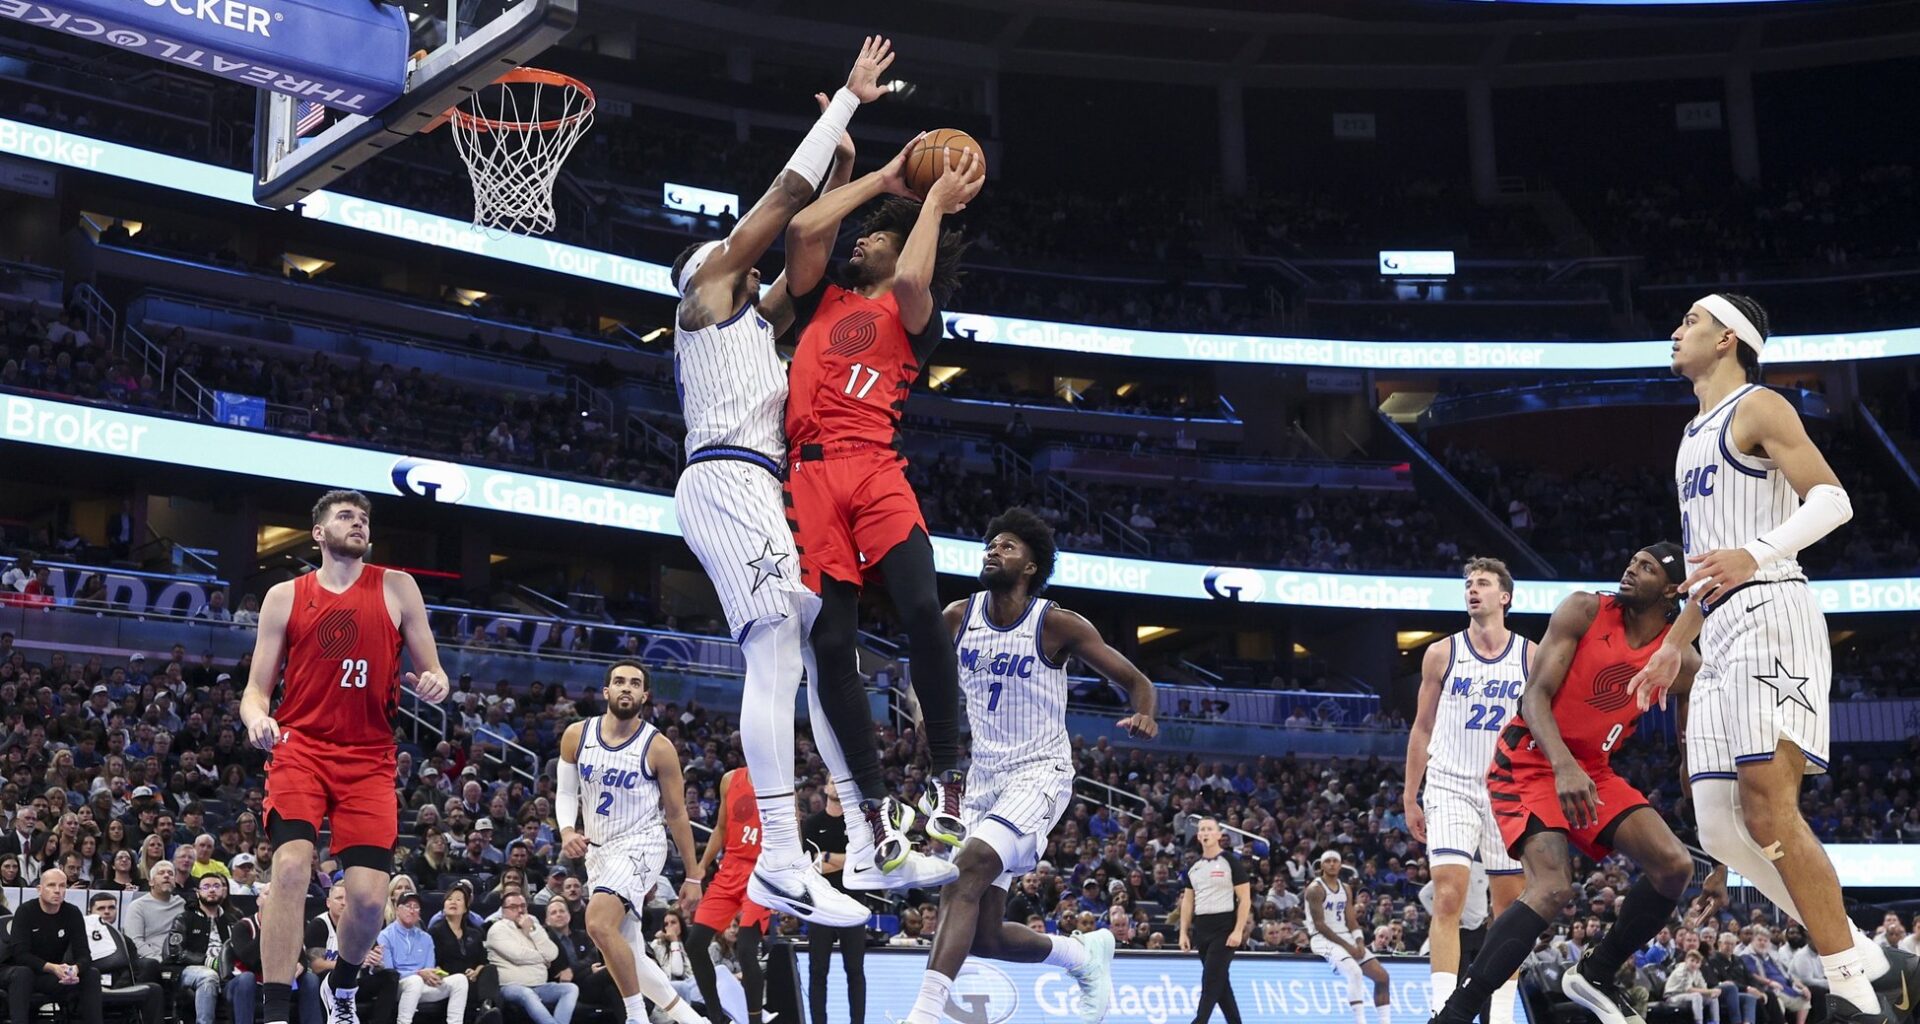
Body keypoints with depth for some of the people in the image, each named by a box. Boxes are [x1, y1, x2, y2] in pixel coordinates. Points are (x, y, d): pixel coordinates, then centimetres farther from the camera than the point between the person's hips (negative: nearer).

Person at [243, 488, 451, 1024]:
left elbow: (432, 674, 9)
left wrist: (433, 684, -16)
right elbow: (257, 688, 7)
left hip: (369, 759, 1)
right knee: (292, 863, -24)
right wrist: (256, 718, -16)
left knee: (369, 893, -8)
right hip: (300, 749, -1)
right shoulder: (285, 596, 6)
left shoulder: (396, 588, 6)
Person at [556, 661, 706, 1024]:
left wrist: (692, 876, -2)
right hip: (598, 850, 6)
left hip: (641, 845, -6)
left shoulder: (657, 748, -10)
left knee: (599, 924, -28)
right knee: (626, 954, 8)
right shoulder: (576, 736, 0)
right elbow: (567, 793, 9)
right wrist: (567, 831, -12)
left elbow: (677, 814, -4)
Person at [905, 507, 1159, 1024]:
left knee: (966, 870, -31)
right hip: (983, 778, 6)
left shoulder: (1057, 625, -11)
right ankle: (1085, 952, 32)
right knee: (983, 937, 4)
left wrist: (1145, 715, -27)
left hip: (1039, 774, -6)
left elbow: (1136, 680, -5)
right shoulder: (957, 617, 1)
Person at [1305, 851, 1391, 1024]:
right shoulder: (1315, 889, -9)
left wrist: (1359, 943, -9)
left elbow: (1351, 920, 11)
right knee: (1354, 972, -31)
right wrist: (1347, 946, -17)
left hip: (1346, 937, 8)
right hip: (1323, 939, -8)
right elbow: (1319, 925, -14)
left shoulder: (1346, 888, 13)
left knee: (1381, 975, -3)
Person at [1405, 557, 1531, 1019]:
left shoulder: (1531, 656, 2)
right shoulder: (1441, 654, 3)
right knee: (1448, 896, -15)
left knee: (1509, 905, 6)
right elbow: (1422, 729, 7)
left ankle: (1502, 1012, 16)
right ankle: (1444, 1008, -18)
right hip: (1451, 788, -1)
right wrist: (1410, 797, 4)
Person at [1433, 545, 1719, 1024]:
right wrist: (1563, 766, -37)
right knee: (1552, 889, -25)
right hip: (1531, 761, -5)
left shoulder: (1681, 665, -3)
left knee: (1675, 866, -11)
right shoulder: (1585, 611, -13)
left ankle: (1595, 974, 11)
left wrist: (1720, 866, -2)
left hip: (1593, 769, 6)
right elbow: (1535, 695, -19)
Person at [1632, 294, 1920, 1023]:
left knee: (1767, 809, -18)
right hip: (1721, 636, 9)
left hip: (1768, 616, -9)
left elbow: (1833, 499, -13)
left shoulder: (1757, 407, 0)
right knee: (1721, 830, 2)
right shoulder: (1695, 435, 26)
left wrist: (1756, 554, -29)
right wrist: (1672, 649, 31)